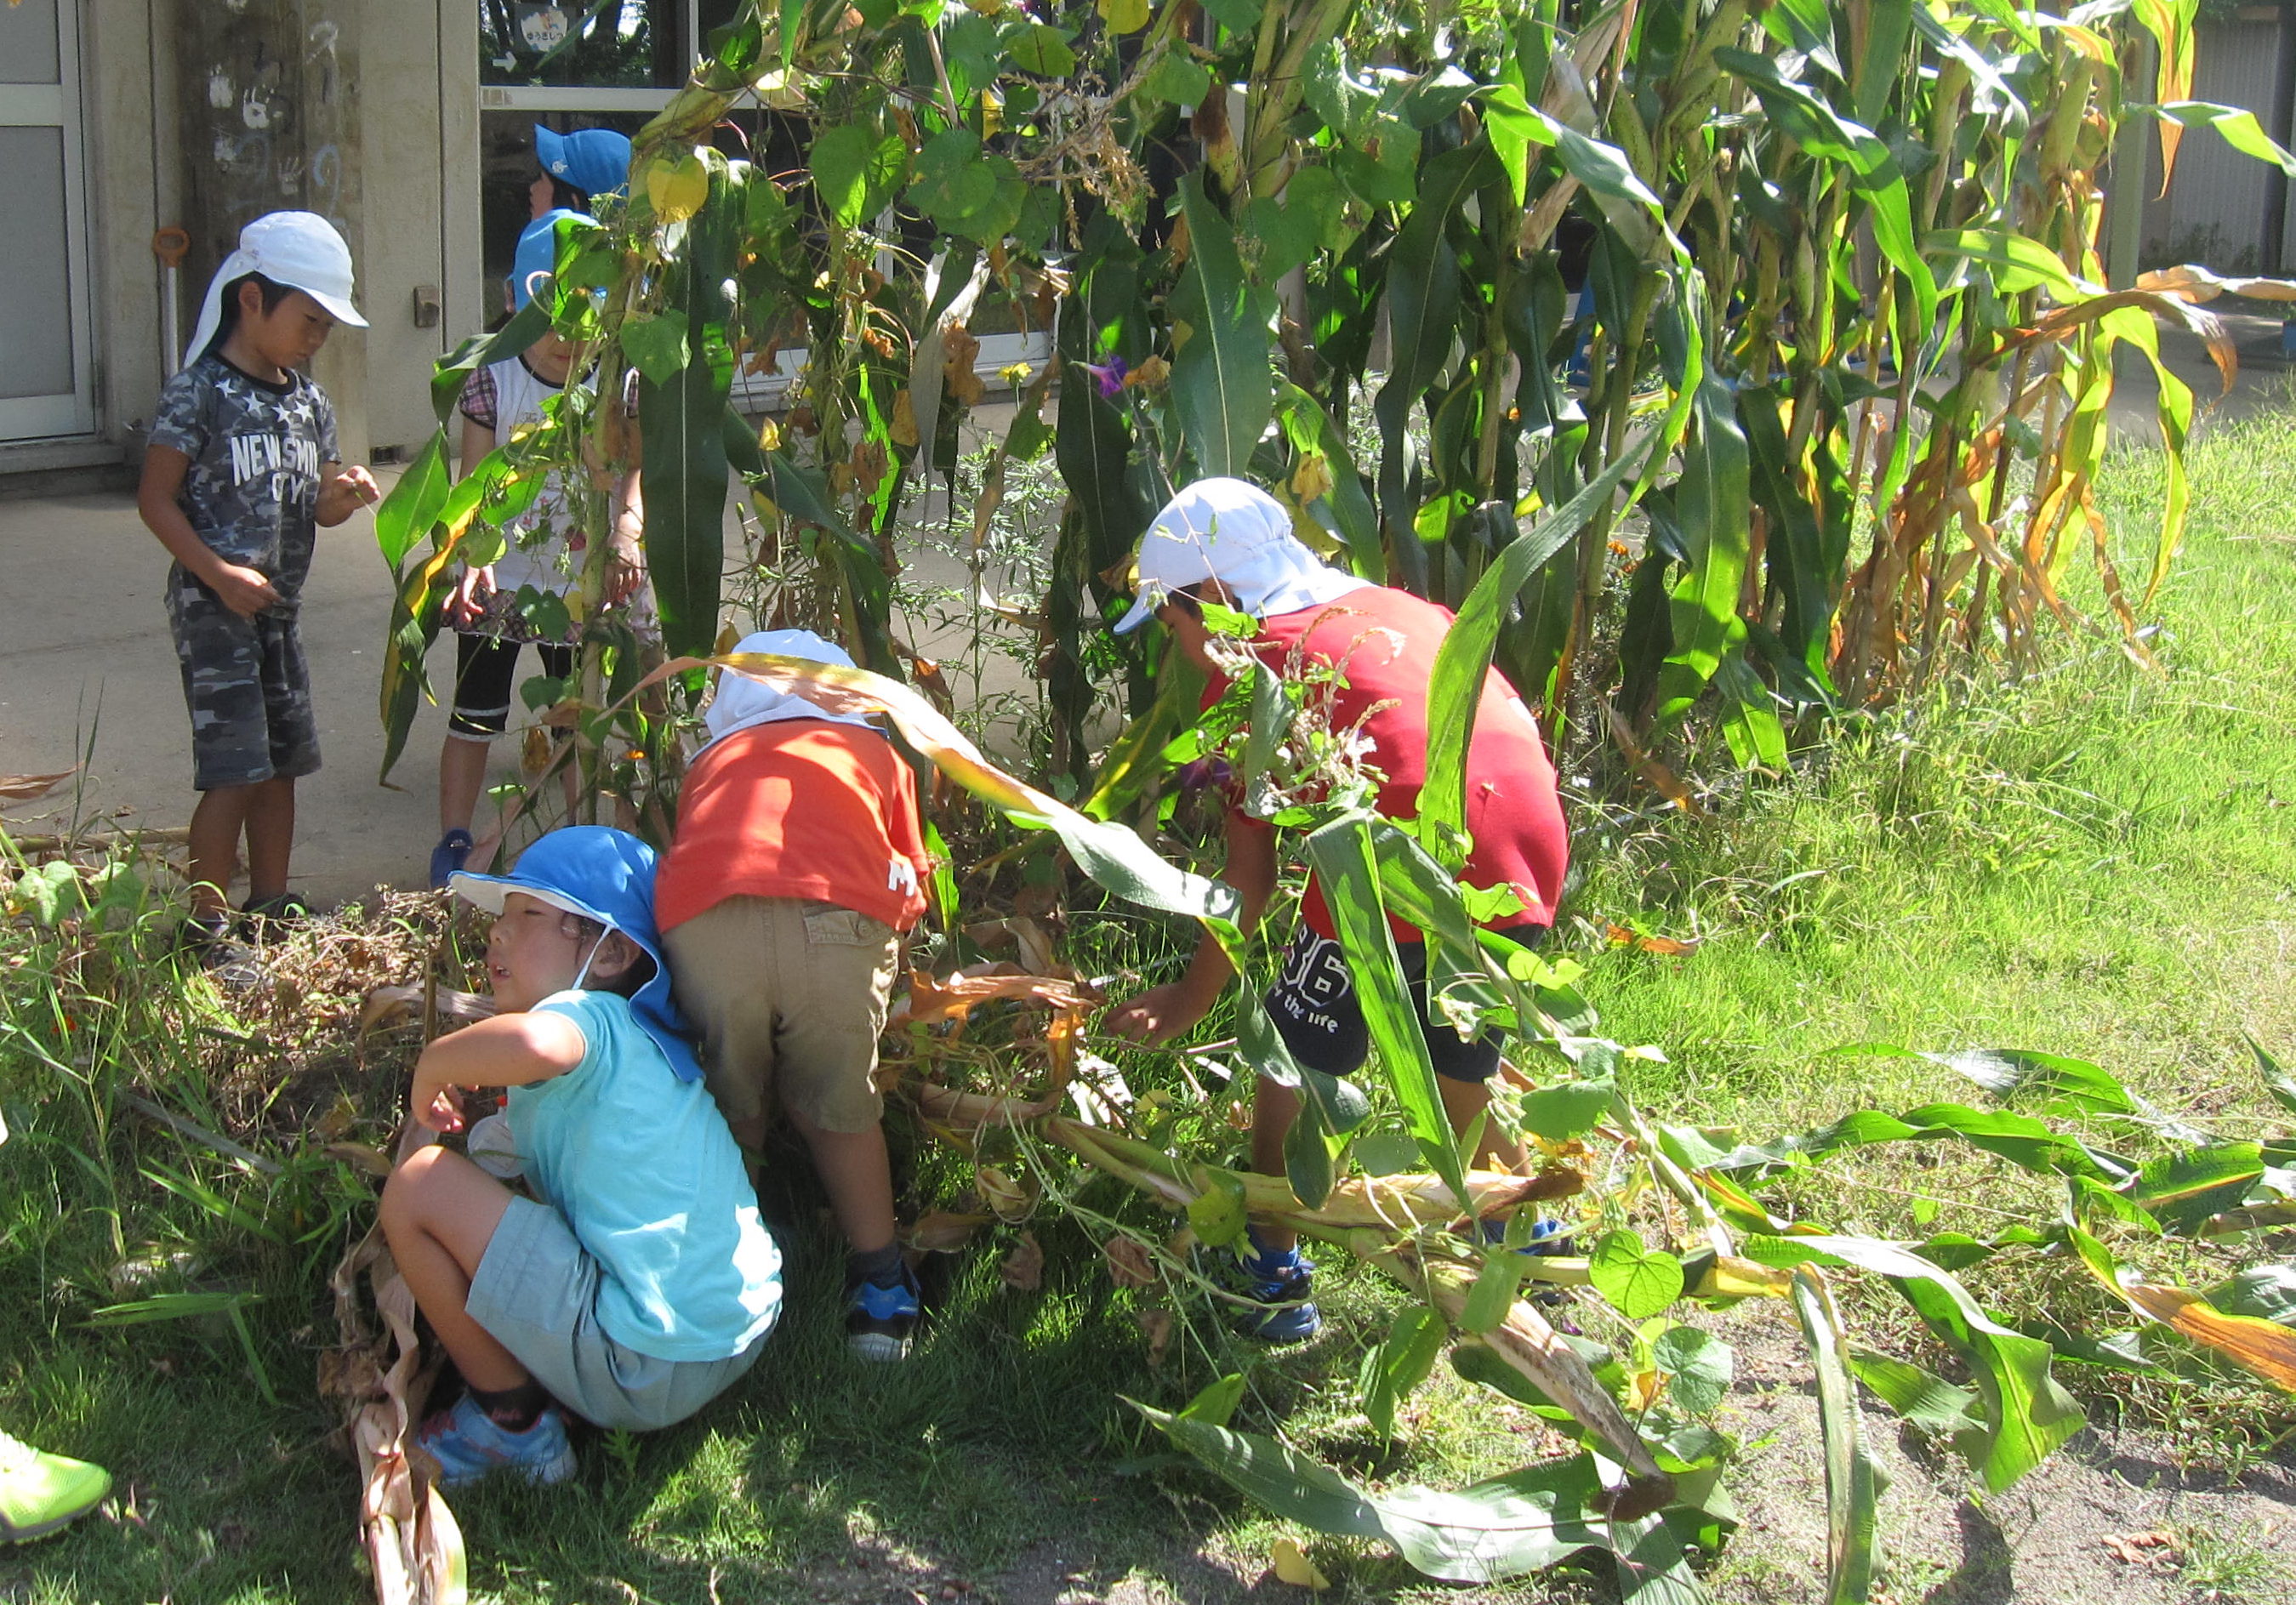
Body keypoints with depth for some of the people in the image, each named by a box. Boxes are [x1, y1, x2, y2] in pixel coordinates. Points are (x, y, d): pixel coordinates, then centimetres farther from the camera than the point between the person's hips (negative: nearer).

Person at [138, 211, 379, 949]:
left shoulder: (309, 401, 10)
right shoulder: (199, 391, -11)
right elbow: (157, 499, -12)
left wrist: (342, 497, -6)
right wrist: (220, 573, -21)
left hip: (280, 605, 8)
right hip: (213, 607, -8)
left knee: (283, 762, 13)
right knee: (236, 771, -9)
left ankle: (270, 907, 26)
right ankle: (207, 925, 0)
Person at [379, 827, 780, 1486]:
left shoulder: (589, 1016, -13)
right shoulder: (638, 1035, 15)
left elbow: (534, 1044, -39)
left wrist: (432, 1066, -20)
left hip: (651, 1370, -10)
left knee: (419, 1185, -13)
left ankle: (509, 1419, 2)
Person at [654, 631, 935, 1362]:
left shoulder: (714, 759, 38)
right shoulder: (873, 750, 35)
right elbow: (911, 888, 34)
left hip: (702, 920, 1)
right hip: (838, 920, -1)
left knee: (726, 1112, 23)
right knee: (840, 1108, 21)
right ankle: (879, 1283, 29)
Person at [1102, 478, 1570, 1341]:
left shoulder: (1247, 674, 8)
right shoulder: (1398, 608, 25)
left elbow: (1249, 876, 8)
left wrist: (1190, 999, 20)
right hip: (1531, 850, 6)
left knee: (1294, 1065, 16)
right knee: (1460, 1065, 29)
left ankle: (1274, 1275, 24)